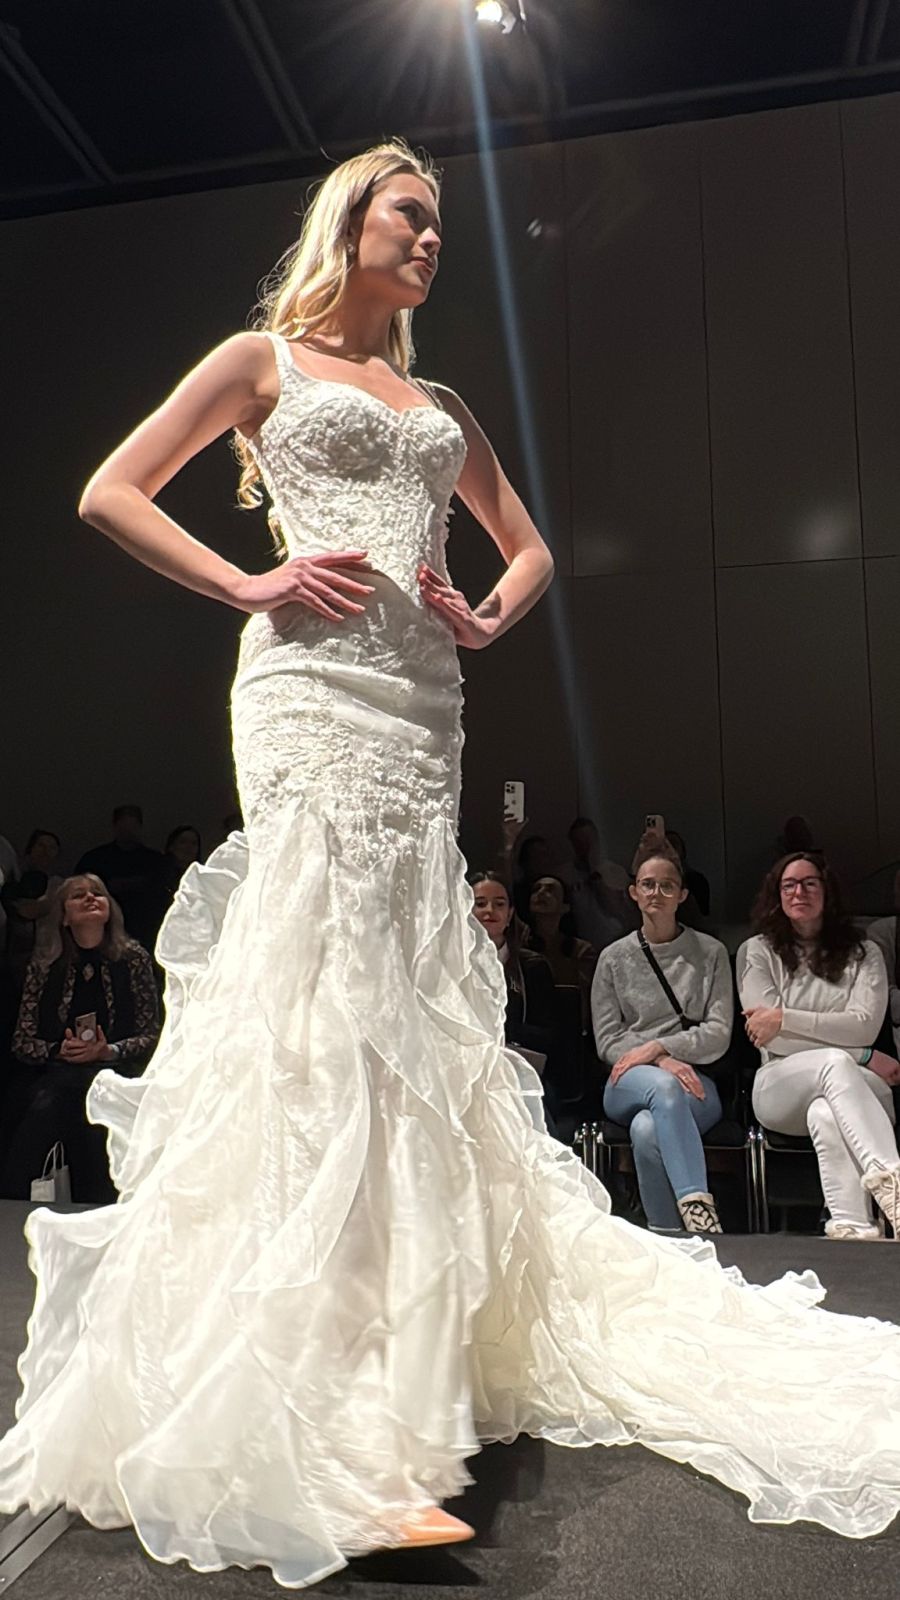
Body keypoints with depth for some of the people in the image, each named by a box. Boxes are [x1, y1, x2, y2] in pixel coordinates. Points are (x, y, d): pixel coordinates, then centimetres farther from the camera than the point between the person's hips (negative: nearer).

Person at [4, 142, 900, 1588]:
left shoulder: (438, 404, 26)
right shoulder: (265, 360, 13)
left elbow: (529, 548, 29)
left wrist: (487, 624, 8)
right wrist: (249, 585, -6)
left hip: (424, 703, 6)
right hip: (313, 688, -5)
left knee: (411, 1005, 5)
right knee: (322, 995, -14)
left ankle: (408, 1349, 20)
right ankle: (310, 1424, -7)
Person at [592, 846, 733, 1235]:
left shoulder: (711, 953, 12)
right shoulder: (614, 958, 13)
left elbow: (719, 1034, 3)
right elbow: (607, 1041, 5)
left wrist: (658, 1046, -13)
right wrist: (663, 1063, -14)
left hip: (695, 1085, 0)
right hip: (628, 1085, 1)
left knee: (648, 1129, -37)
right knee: (664, 1086, -39)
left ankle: (668, 1238, -31)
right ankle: (698, 1207, -46)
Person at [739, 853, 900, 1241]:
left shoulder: (863, 954, 17)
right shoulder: (757, 952, 12)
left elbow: (865, 1026, 0)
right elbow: (769, 1038, -1)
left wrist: (785, 1018, -10)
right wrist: (862, 1059, -6)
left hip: (858, 1090, 1)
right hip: (781, 1087, -1)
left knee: (827, 1113, -38)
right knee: (835, 1063, -38)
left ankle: (850, 1228, -55)